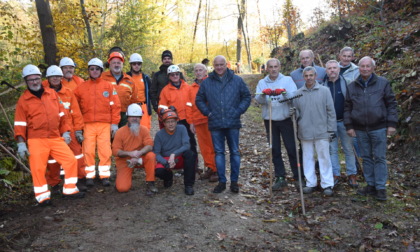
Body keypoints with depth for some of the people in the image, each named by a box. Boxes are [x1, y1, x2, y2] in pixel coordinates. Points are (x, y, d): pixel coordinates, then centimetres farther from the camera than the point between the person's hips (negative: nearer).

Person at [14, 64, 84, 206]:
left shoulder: (52, 94, 10)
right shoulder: (23, 100, 1)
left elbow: (61, 114, 14)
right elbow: (20, 124, -1)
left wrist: (65, 132, 9)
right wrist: (21, 143, -8)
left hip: (56, 138, 3)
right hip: (36, 141, -3)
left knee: (71, 160, 1)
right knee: (38, 168, -5)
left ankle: (70, 190, 16)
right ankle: (43, 196, 12)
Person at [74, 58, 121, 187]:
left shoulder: (108, 86, 6)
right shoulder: (81, 87, 9)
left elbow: (115, 105, 4)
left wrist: (114, 123, -1)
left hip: (105, 125, -1)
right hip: (88, 125, 1)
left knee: (105, 151, -1)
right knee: (88, 151, 0)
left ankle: (105, 176, 9)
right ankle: (89, 176, 10)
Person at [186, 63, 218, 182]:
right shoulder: (192, 88, 15)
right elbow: (189, 106, 13)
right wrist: (191, 122, 6)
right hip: (198, 122, 4)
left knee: (214, 145, -2)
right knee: (204, 146, 7)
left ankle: (216, 170, 6)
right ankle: (210, 168, 18)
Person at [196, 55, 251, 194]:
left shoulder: (237, 80, 3)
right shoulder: (206, 82, 6)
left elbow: (246, 97, 8)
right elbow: (199, 100, 13)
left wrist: (238, 111, -3)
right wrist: (208, 112, 1)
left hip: (233, 123, -1)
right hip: (215, 124, 1)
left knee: (234, 152, 5)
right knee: (219, 152, 6)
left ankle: (234, 181, 16)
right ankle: (221, 181, 16)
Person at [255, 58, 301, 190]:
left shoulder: (287, 80, 3)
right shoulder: (262, 83, 8)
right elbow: (258, 100, -7)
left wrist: (284, 92, -33)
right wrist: (264, 93, -29)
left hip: (286, 120, -2)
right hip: (269, 120, 2)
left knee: (292, 149, 1)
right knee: (275, 150, 7)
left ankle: (298, 177, 14)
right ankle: (280, 178, 17)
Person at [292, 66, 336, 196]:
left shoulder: (325, 91, 0)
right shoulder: (298, 93, 5)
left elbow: (330, 111, 0)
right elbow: (296, 111, 12)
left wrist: (331, 129, -2)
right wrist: (294, 113, -11)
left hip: (322, 131, -2)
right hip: (305, 131, 3)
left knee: (324, 157, 2)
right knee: (308, 158, 10)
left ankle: (327, 184, 12)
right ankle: (310, 183, 22)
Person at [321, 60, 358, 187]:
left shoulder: (346, 83, -1)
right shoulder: (323, 85, 4)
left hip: (344, 121, -1)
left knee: (349, 149, 6)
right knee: (332, 149, 7)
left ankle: (351, 174, 18)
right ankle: (335, 174, 17)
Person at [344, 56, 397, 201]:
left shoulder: (383, 83, 0)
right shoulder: (352, 86, 6)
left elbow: (391, 104, 1)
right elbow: (347, 107, 9)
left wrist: (392, 124, -5)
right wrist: (349, 126, 3)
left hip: (378, 128, -3)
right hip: (360, 129, 3)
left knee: (379, 158, 2)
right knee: (366, 158, 11)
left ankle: (381, 188, 9)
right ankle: (370, 185, 21)